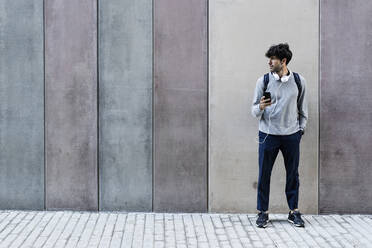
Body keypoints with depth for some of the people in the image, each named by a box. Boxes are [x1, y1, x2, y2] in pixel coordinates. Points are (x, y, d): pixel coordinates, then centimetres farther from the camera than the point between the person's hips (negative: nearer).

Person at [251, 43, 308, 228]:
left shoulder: (299, 81, 1)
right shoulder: (263, 81, -3)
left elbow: (303, 108, 13)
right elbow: (254, 112, -1)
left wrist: (301, 128, 9)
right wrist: (260, 107, -22)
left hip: (291, 135, 1)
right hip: (268, 135, -1)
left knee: (293, 175, 8)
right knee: (264, 175, 1)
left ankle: (294, 211, 21)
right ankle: (263, 212, 14)